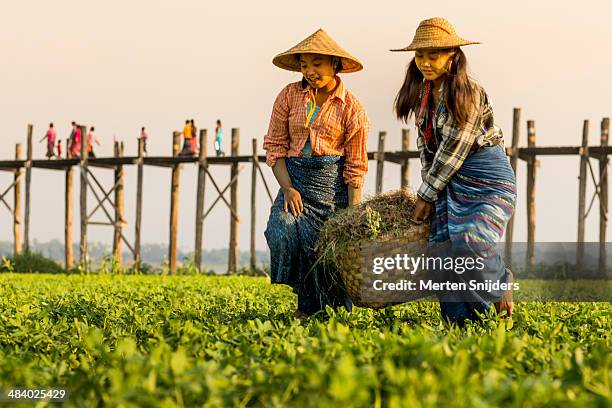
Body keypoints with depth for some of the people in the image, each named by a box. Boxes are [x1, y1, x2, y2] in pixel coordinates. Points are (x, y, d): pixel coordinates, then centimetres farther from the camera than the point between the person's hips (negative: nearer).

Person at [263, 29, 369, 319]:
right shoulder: (289, 96, 4)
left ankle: (336, 310, 18)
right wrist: (287, 188, -9)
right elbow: (275, 145, 4)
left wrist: (353, 214, -5)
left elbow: (355, 165, 1)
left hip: (332, 181, -1)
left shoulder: (351, 107, -1)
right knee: (283, 233, -21)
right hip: (295, 178, 1)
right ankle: (307, 304, -4)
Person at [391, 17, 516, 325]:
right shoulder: (422, 94, 8)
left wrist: (426, 197, -10)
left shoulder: (468, 93, -16)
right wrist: (428, 191, 10)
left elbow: (453, 149, -16)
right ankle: (460, 323, 4)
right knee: (443, 247, -3)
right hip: (450, 180, 8)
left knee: (471, 242, -24)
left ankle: (500, 286, 5)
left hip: (487, 178, -7)